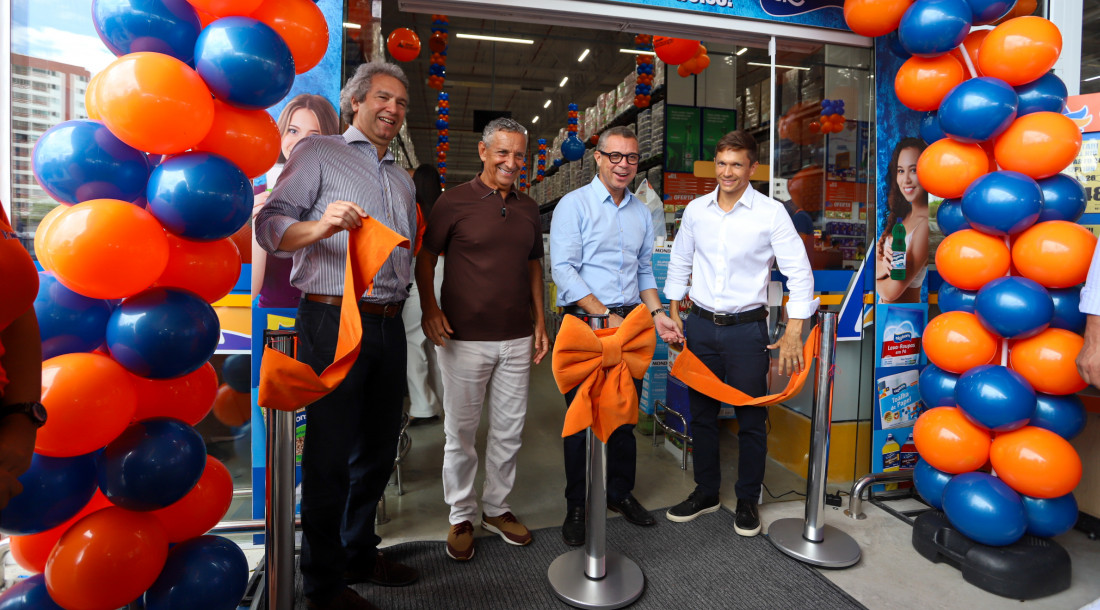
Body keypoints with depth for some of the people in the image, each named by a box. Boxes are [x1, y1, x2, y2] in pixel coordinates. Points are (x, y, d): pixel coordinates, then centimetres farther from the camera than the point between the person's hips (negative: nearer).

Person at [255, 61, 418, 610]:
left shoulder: (402, 180, 24)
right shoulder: (317, 153, 5)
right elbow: (269, 224, -6)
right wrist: (321, 226, -24)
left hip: (388, 325, 7)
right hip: (332, 322, -6)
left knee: (379, 447, 14)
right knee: (331, 454, 0)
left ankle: (359, 553, 33)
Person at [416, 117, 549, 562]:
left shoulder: (529, 209, 11)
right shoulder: (455, 201, -3)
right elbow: (425, 256, 0)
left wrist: (540, 322, 11)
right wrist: (430, 308, -14)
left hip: (517, 339, 5)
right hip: (464, 338, -4)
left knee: (509, 430, 13)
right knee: (461, 432, 8)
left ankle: (497, 508, 32)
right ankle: (461, 517, 27)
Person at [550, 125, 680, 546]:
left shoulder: (642, 212, 14)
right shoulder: (574, 205, -4)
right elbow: (563, 269, -13)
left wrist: (656, 313, 4)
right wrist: (606, 316, -18)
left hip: (631, 322, 5)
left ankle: (620, 493, 31)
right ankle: (577, 506, 19)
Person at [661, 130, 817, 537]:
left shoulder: (771, 212, -6)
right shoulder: (695, 210, 5)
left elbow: (799, 272, -7)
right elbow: (679, 264, 13)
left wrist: (793, 333, -13)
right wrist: (674, 316, 9)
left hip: (747, 327, -3)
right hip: (701, 325, 3)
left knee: (751, 419, 6)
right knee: (701, 414, 12)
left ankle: (747, 501, 26)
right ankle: (706, 493, 31)